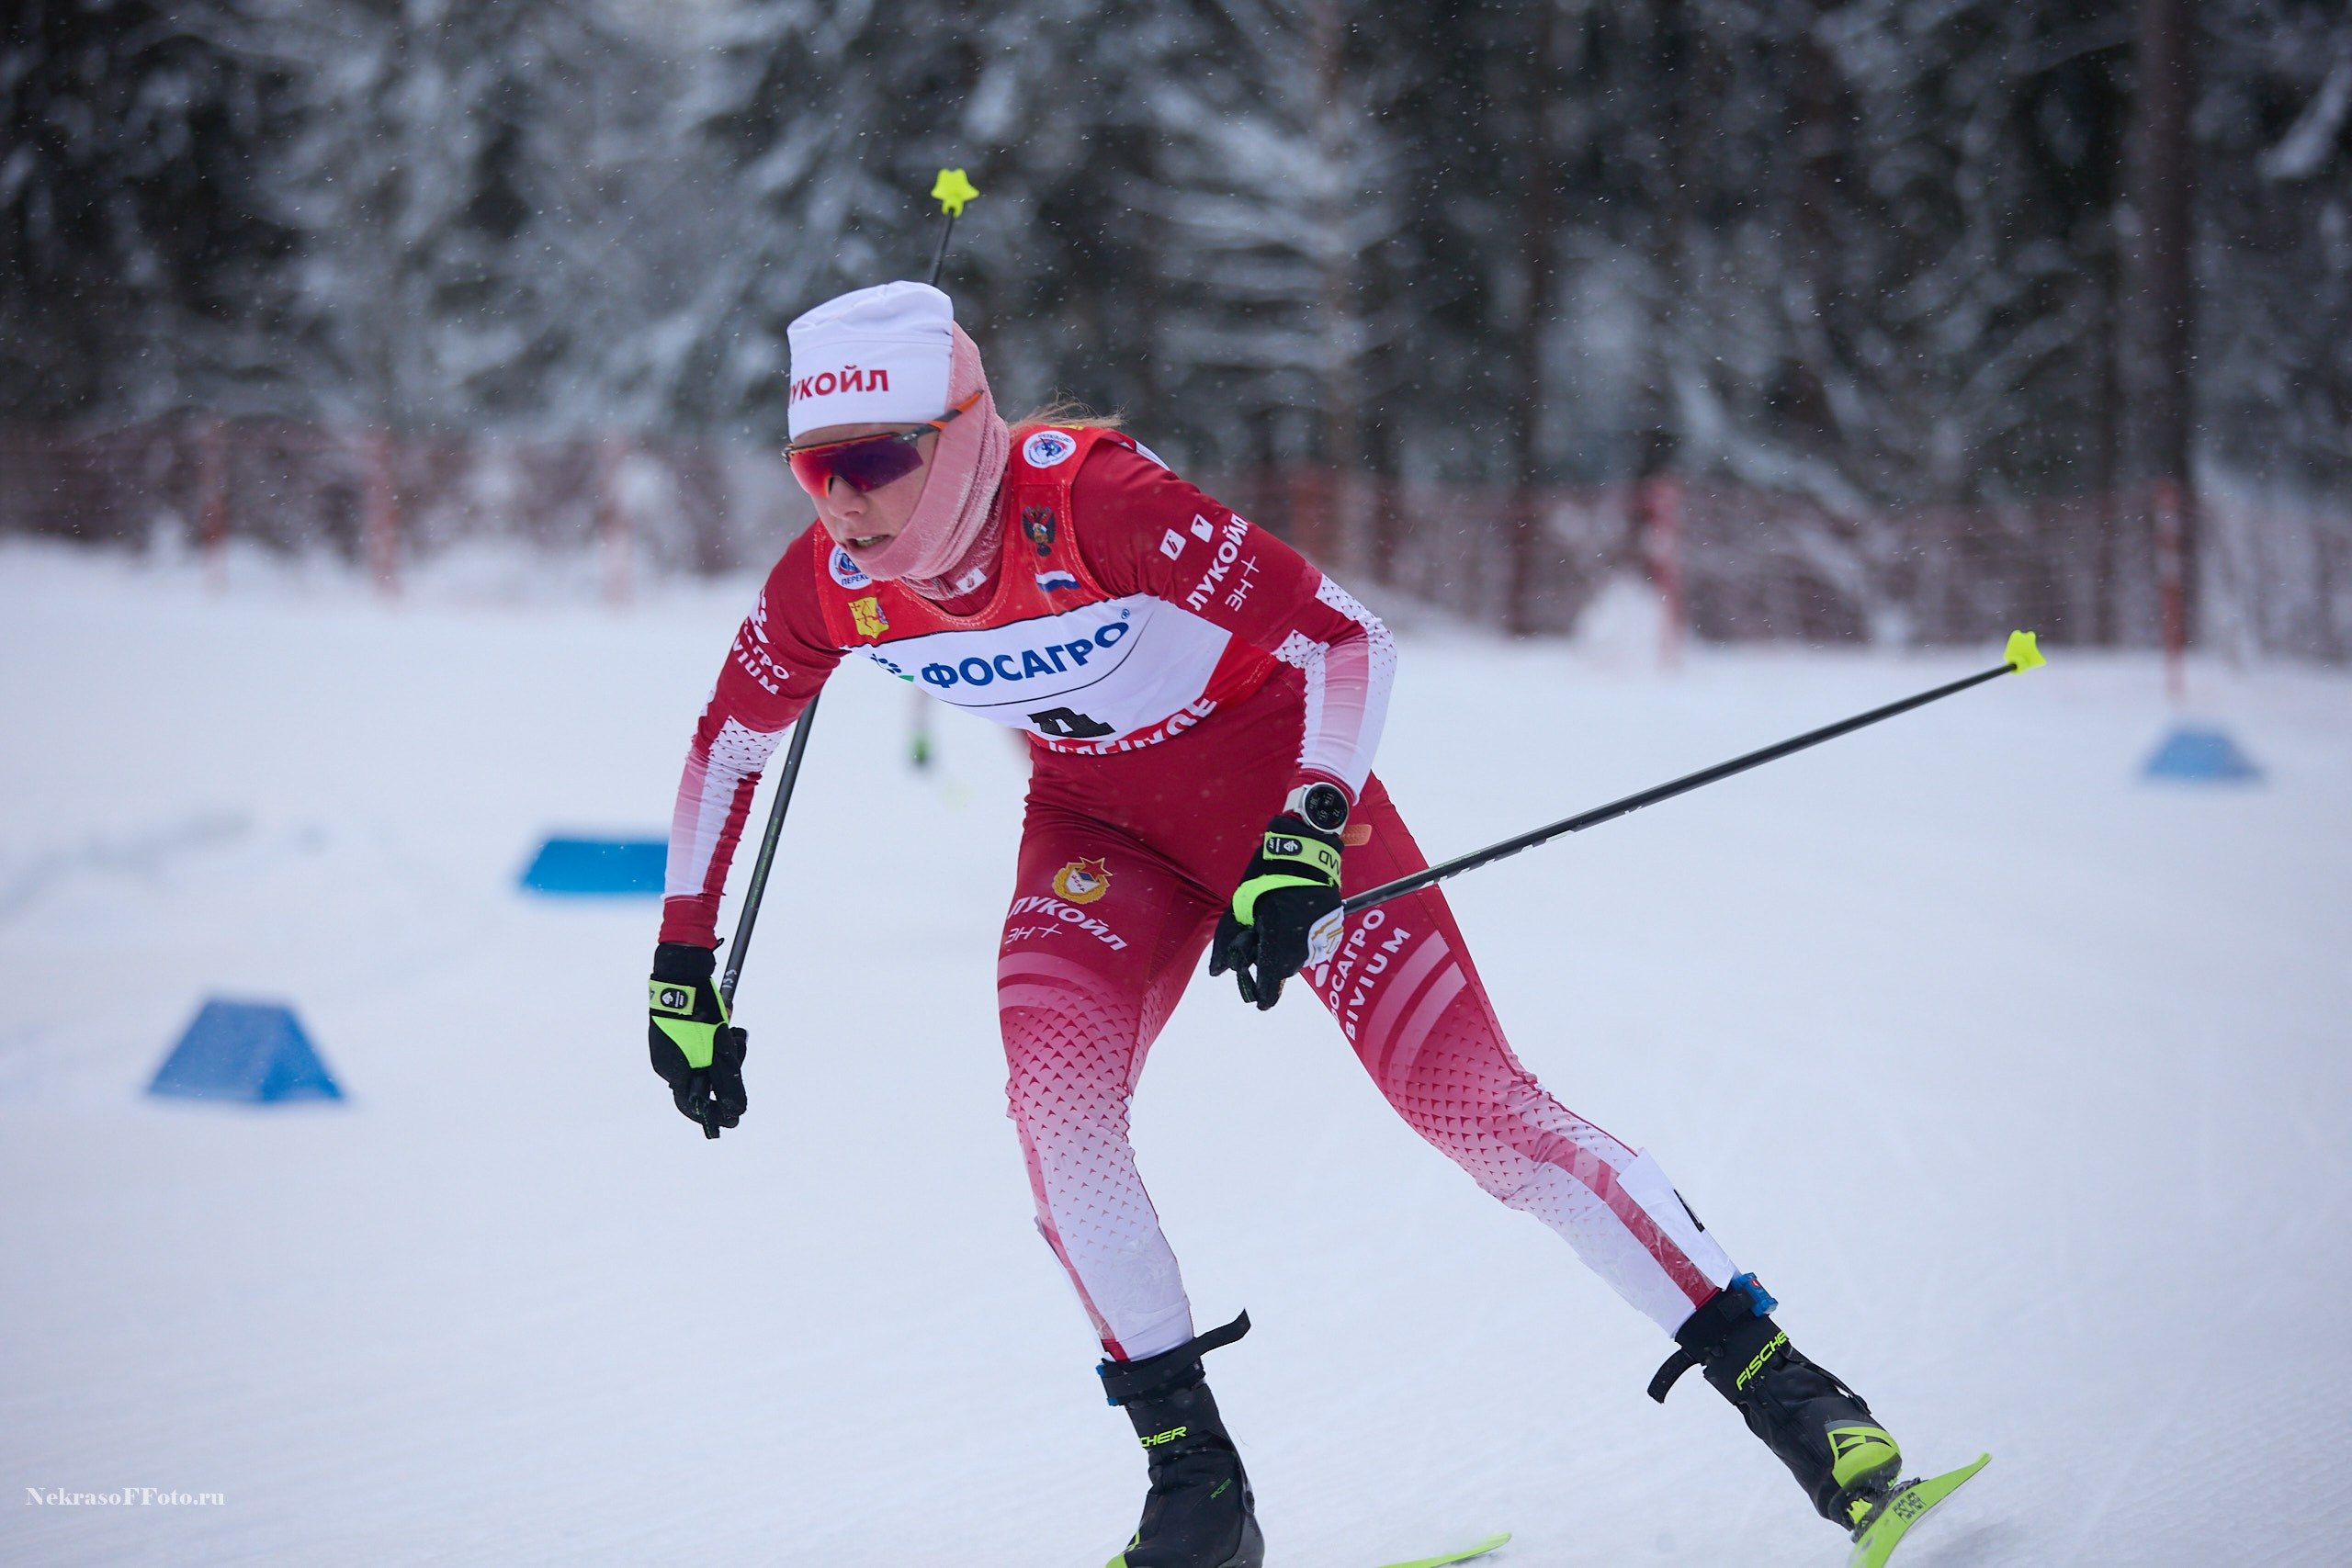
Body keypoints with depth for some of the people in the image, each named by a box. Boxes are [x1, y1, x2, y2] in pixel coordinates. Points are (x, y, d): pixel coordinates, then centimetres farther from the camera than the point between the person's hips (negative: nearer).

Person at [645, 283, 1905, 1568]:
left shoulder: (1094, 502, -33)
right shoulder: (830, 584, -18)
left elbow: (1350, 637, -30)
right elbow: (731, 738, 3)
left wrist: (1304, 849, -40)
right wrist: (683, 963, 3)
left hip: (1280, 783, -4)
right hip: (1105, 824, 4)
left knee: (1475, 1104, -10)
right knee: (1053, 1096, -21)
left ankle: (1767, 1376, 1)